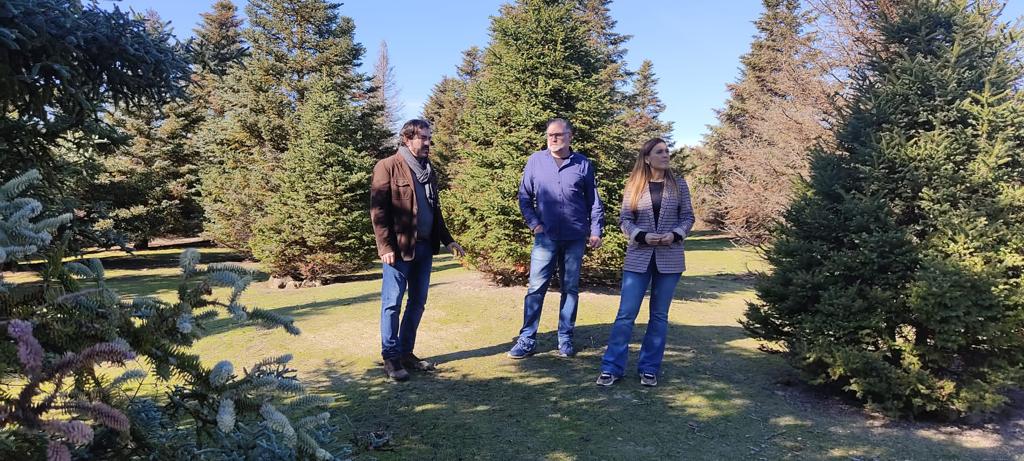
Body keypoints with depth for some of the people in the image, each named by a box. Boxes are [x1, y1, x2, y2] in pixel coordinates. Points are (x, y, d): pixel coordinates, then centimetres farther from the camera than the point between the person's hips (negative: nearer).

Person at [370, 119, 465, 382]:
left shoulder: (428, 170, 15)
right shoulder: (388, 167, -6)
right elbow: (378, 210, -11)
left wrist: (447, 241, 16)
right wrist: (385, 247, -17)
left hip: (424, 246, 7)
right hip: (399, 247, -7)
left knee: (418, 301, 12)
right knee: (392, 302, 1)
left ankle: (406, 353, 23)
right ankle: (391, 358, 11)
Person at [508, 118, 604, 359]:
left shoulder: (583, 164, 3)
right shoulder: (536, 161, 2)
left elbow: (593, 201, 8)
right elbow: (524, 197, 7)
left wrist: (596, 231, 3)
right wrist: (534, 224, -2)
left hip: (575, 237, 1)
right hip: (546, 236, -1)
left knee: (570, 288, 8)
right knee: (536, 288, -2)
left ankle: (565, 338, 19)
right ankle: (527, 339, 5)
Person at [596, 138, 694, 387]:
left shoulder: (679, 184, 4)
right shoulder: (634, 186, 2)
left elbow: (688, 217, 6)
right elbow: (625, 219, 1)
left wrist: (676, 235, -13)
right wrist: (642, 236, -16)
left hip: (670, 258, 1)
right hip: (638, 257, -1)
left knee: (659, 315, 7)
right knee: (626, 313, -3)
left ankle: (649, 369, 17)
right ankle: (611, 367, 6)